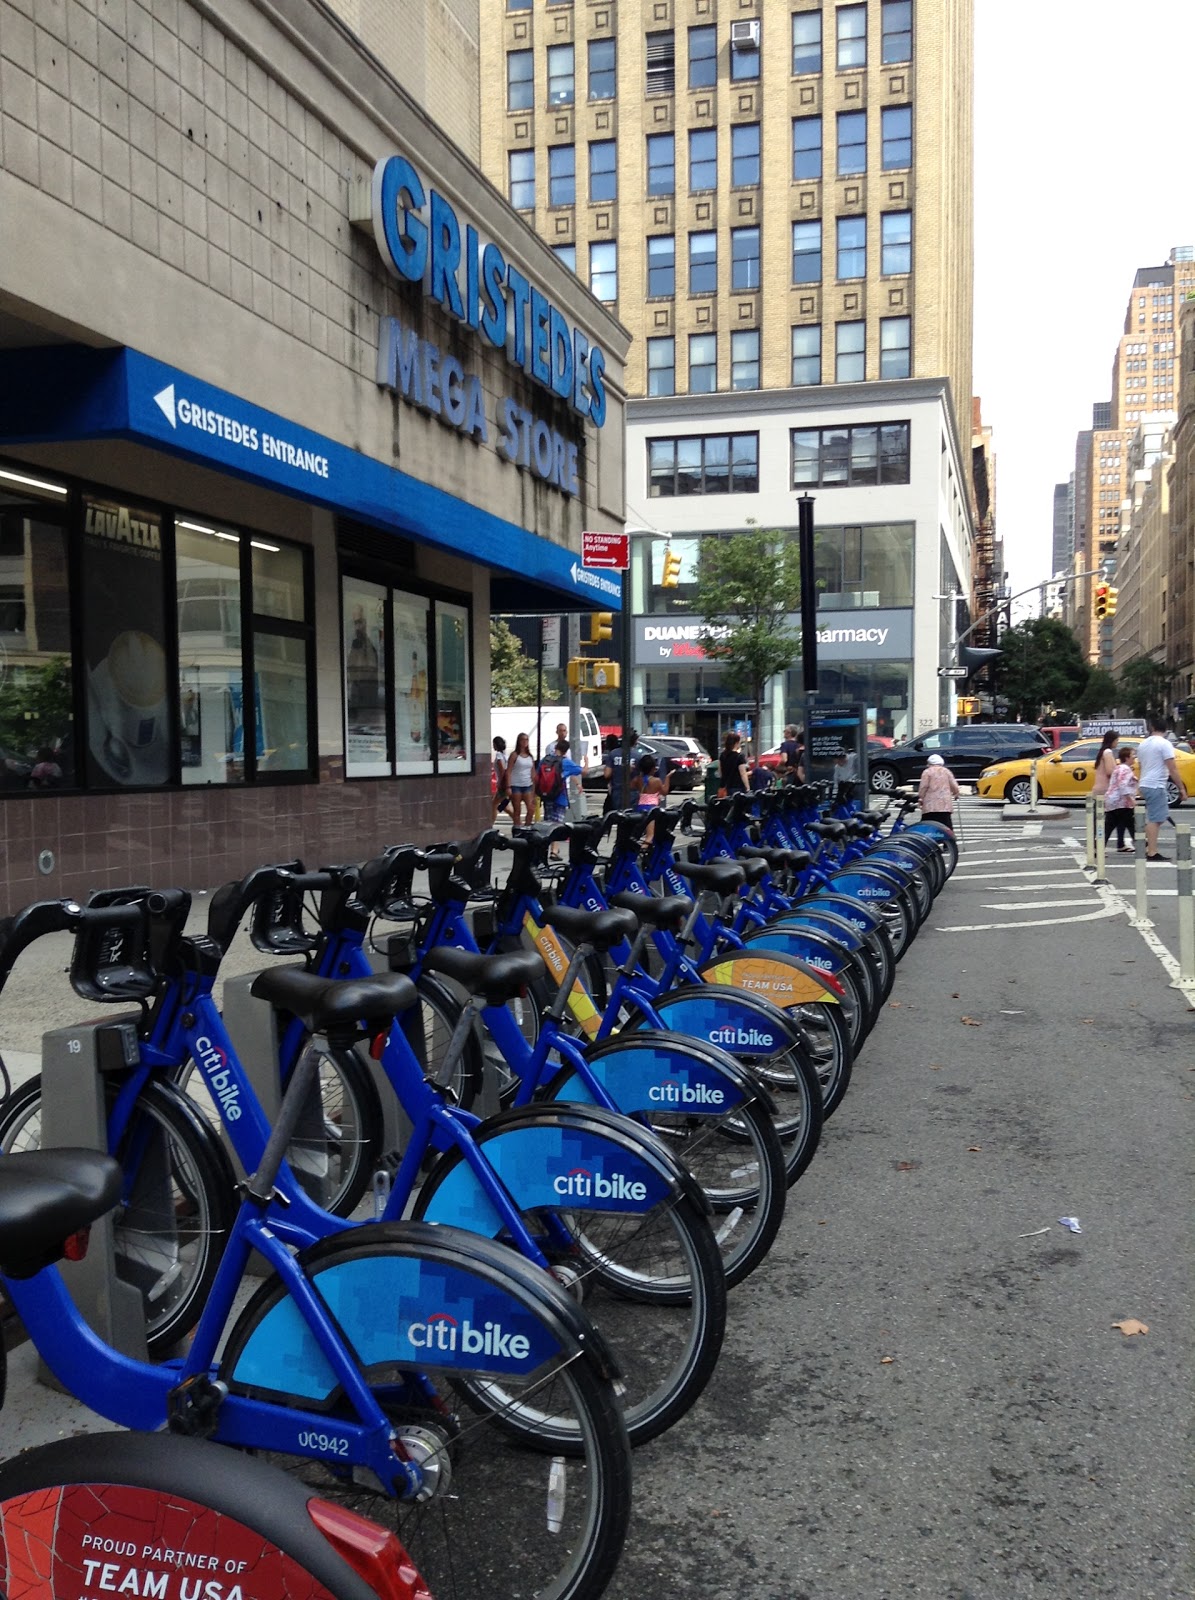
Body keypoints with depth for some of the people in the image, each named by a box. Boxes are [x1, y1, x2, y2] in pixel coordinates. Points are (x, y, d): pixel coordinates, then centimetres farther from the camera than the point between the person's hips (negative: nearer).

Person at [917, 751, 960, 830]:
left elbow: (923, 786, -6)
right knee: (948, 828, 1)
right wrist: (956, 794, 28)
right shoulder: (947, 771, 13)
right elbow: (954, 786, 10)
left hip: (930, 806, -3)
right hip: (945, 805, 3)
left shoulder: (927, 772, 3)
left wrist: (920, 798, 3)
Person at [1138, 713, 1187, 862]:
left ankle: (1147, 844, 14)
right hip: (1156, 786, -8)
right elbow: (1173, 769, -14)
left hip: (1145, 785, 8)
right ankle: (1152, 853, -7)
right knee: (1154, 819, -7)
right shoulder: (1164, 744, -10)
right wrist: (1181, 788, -10)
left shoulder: (1143, 744, 13)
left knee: (1159, 816, 18)